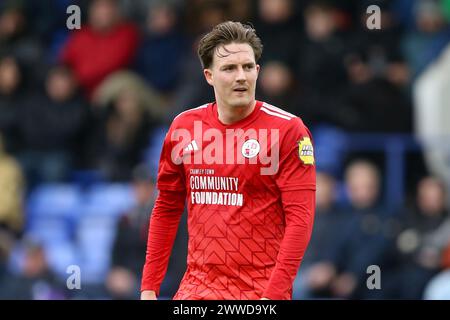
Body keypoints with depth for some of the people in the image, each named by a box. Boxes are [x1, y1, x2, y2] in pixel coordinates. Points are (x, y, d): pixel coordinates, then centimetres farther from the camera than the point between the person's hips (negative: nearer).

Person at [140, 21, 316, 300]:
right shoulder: (184, 126, 6)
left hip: (260, 292, -3)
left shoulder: (288, 130, -6)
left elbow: (300, 218, -11)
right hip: (196, 289, 4)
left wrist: (274, 293, -19)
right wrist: (149, 288, 8)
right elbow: (166, 210, 13)